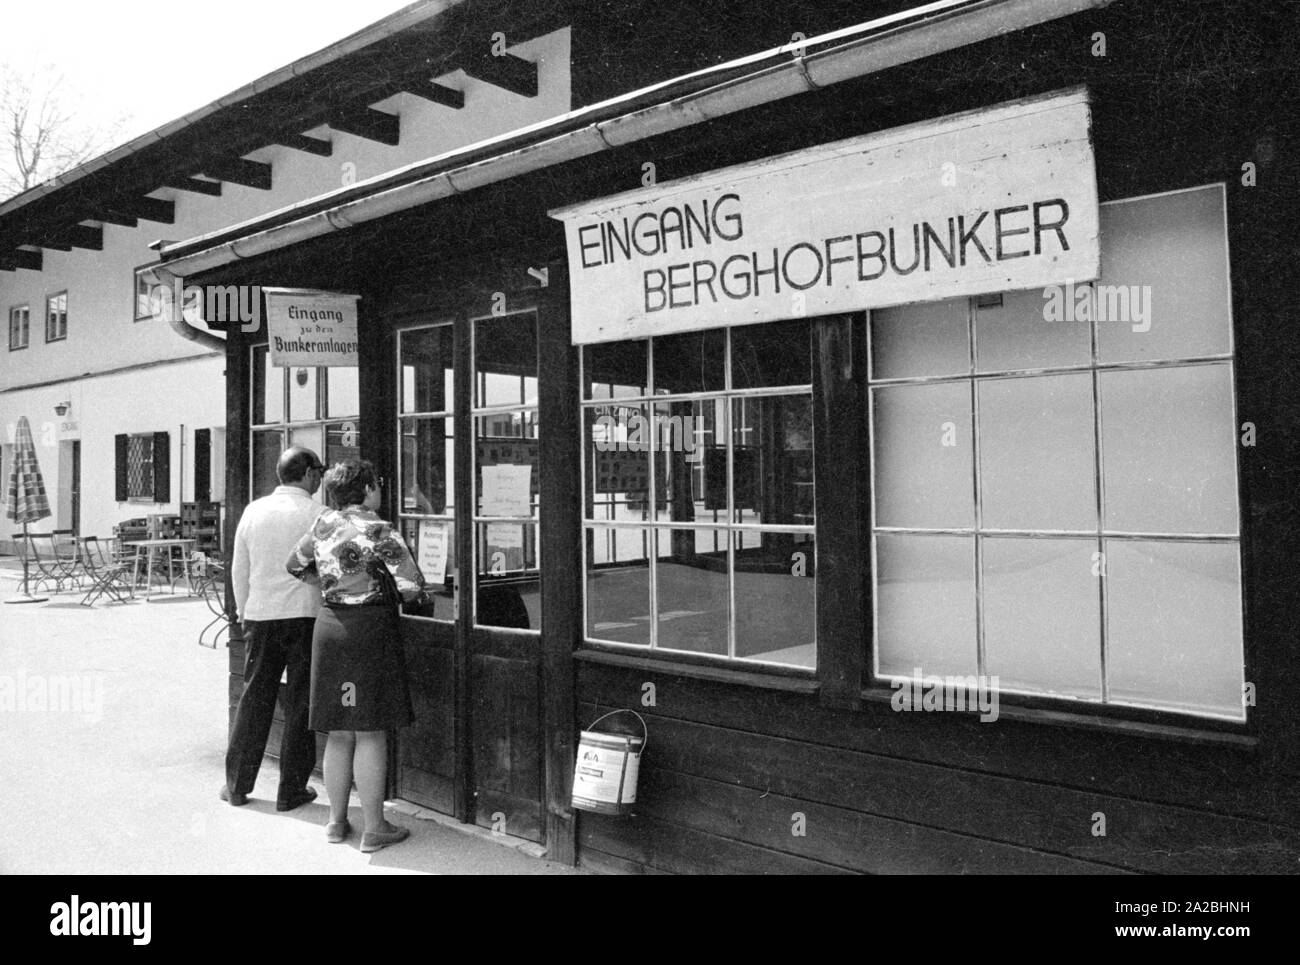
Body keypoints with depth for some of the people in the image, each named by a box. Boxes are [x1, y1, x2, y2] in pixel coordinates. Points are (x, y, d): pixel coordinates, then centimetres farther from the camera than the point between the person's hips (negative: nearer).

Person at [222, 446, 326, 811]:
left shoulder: (254, 510, 6)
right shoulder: (316, 514, -7)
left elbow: (239, 569, 12)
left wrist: (244, 613, 22)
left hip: (260, 615, 4)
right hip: (305, 614, -4)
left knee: (254, 698, 14)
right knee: (300, 703, 5)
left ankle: (236, 784, 22)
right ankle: (291, 790, 11)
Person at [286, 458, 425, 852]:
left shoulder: (323, 524, 5)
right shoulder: (377, 531, -14)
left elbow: (295, 565, 21)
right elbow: (413, 586, -15)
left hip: (329, 626, 6)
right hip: (370, 628, -6)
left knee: (339, 733, 15)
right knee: (371, 734, 1)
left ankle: (337, 821, 24)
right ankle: (374, 828, 8)